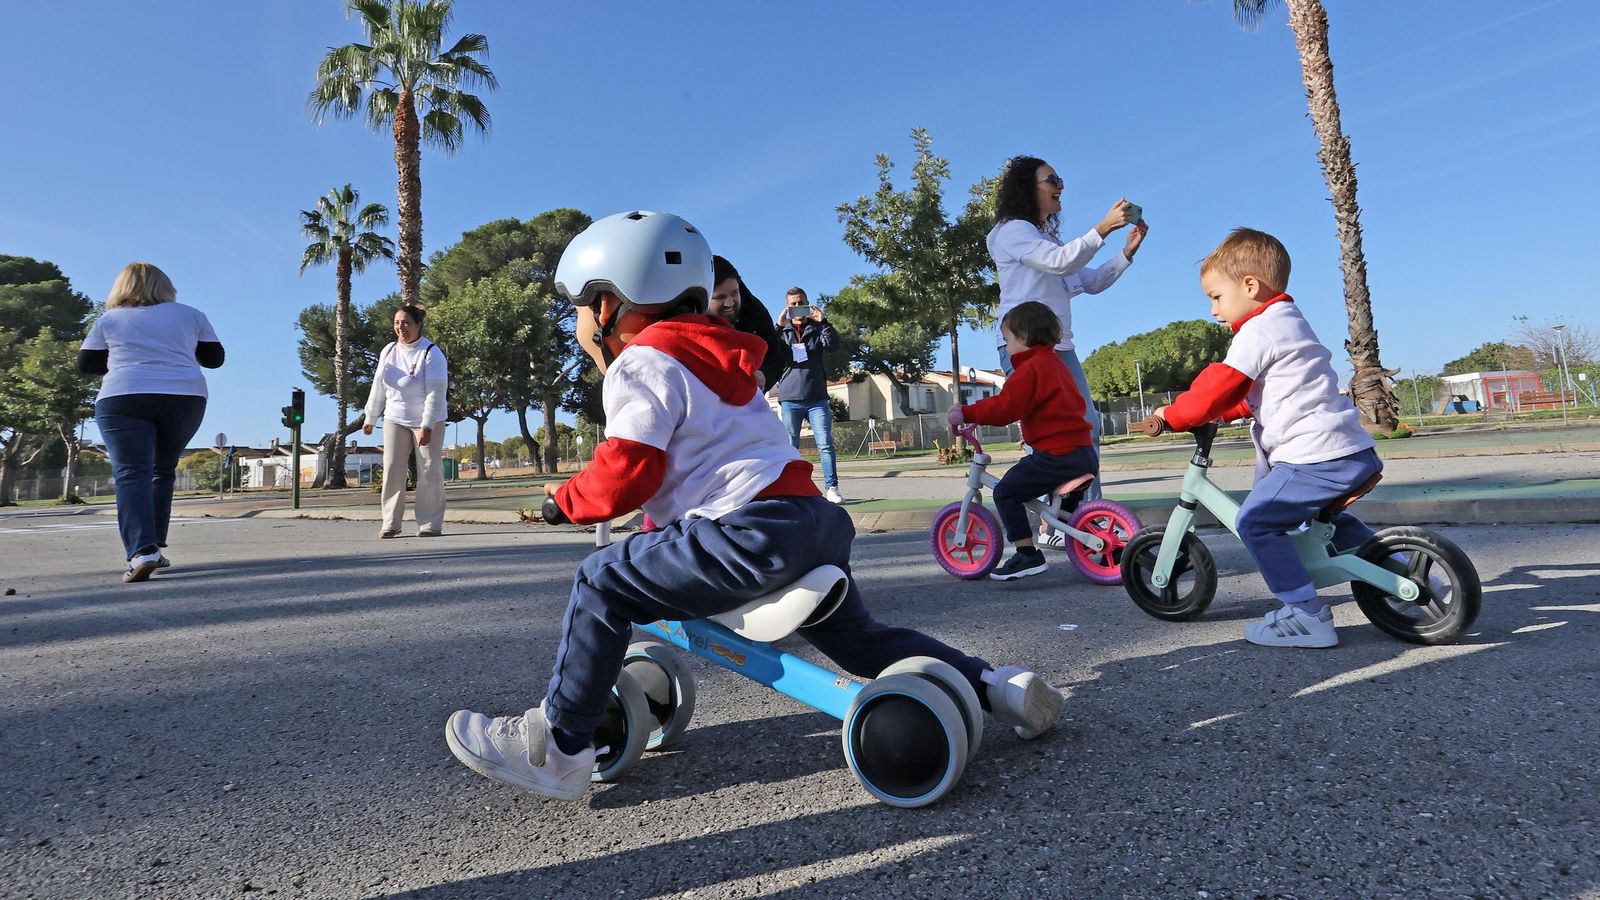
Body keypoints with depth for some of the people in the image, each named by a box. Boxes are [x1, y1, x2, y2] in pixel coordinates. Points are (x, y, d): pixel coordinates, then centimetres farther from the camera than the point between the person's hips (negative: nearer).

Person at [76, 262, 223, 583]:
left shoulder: (109, 320, 11)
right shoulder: (191, 315, 12)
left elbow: (86, 365, 14)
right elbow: (215, 358, 16)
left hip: (124, 399, -2)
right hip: (184, 398, 2)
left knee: (131, 474, -8)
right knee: (163, 471, 15)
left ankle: (141, 551, -25)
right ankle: (153, 547, 12)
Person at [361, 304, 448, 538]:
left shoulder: (432, 353, -13)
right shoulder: (388, 351, 5)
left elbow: (436, 393, -18)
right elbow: (378, 387, 14)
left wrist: (427, 427, -24)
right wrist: (370, 419, 17)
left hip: (427, 422, -5)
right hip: (395, 420, 5)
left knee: (429, 472, -3)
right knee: (392, 470, -1)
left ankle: (430, 524, 4)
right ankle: (390, 523, 4)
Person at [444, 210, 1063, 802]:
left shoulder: (642, 363, -1)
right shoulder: (704, 357, 28)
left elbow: (627, 471, -9)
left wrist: (567, 499, 9)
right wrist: (664, 522, 37)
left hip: (756, 530, -10)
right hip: (816, 518, 10)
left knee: (601, 585, -5)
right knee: (857, 637, 26)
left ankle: (557, 746, 0)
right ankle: (995, 687, 25)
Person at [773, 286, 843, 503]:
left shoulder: (817, 329, 12)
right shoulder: (782, 330, 12)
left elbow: (834, 345, -6)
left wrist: (822, 321, -17)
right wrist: (779, 326, -15)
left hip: (817, 398, 0)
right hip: (789, 399, 0)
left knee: (825, 444, -6)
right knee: (790, 447, 1)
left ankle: (831, 487, -5)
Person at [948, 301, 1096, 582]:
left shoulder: (1030, 368, -10)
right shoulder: (1055, 363, 21)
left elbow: (1005, 407, -20)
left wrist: (966, 413, -16)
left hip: (1056, 455, -10)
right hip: (1085, 454, 10)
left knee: (1005, 491, -6)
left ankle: (1027, 554, -8)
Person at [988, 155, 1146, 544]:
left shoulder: (1050, 237, 23)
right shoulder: (1011, 231, -3)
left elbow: (1092, 282, 18)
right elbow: (1059, 262, -19)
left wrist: (1127, 251, 7)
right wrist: (1103, 228, -23)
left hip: (1059, 347, 9)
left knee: (1087, 427, 2)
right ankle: (1051, 526, -5)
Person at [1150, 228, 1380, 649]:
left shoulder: (1259, 330, -12)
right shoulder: (1291, 321, 21)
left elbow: (1218, 386, -14)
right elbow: (1250, 394, 28)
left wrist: (1172, 415, 0)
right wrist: (1218, 413, 23)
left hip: (1318, 457, -11)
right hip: (1355, 453, 11)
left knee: (1256, 521, -9)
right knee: (1320, 514, 32)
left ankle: (1306, 614, -8)